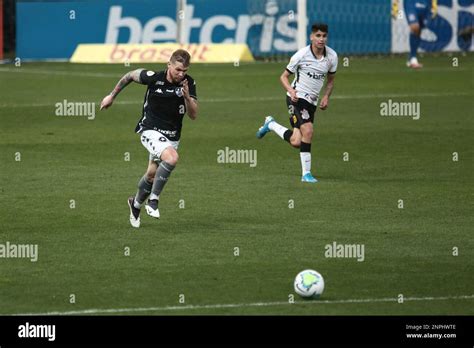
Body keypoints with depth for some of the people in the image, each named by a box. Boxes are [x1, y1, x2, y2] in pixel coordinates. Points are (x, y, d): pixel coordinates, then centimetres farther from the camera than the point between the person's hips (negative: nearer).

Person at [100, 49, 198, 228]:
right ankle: (153, 200, -18)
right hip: (151, 131, -4)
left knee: (152, 175, 16)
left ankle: (136, 203, 45)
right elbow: (130, 75, 2)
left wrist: (187, 96, -29)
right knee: (171, 158, -32)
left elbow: (193, 115, -11)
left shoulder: (188, 83, -10)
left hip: (172, 136, 4)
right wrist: (112, 96, 11)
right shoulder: (153, 78, -17)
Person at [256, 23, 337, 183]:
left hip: (312, 101, 5)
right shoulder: (302, 55, -14)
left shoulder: (332, 56, 0)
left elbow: (330, 80, 16)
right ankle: (306, 173, -10)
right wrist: (291, 90, -24)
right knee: (307, 131, -26)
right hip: (297, 98, -5)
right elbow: (284, 76, -4)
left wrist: (326, 96, -1)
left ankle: (271, 124, 28)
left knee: (296, 142, 1)